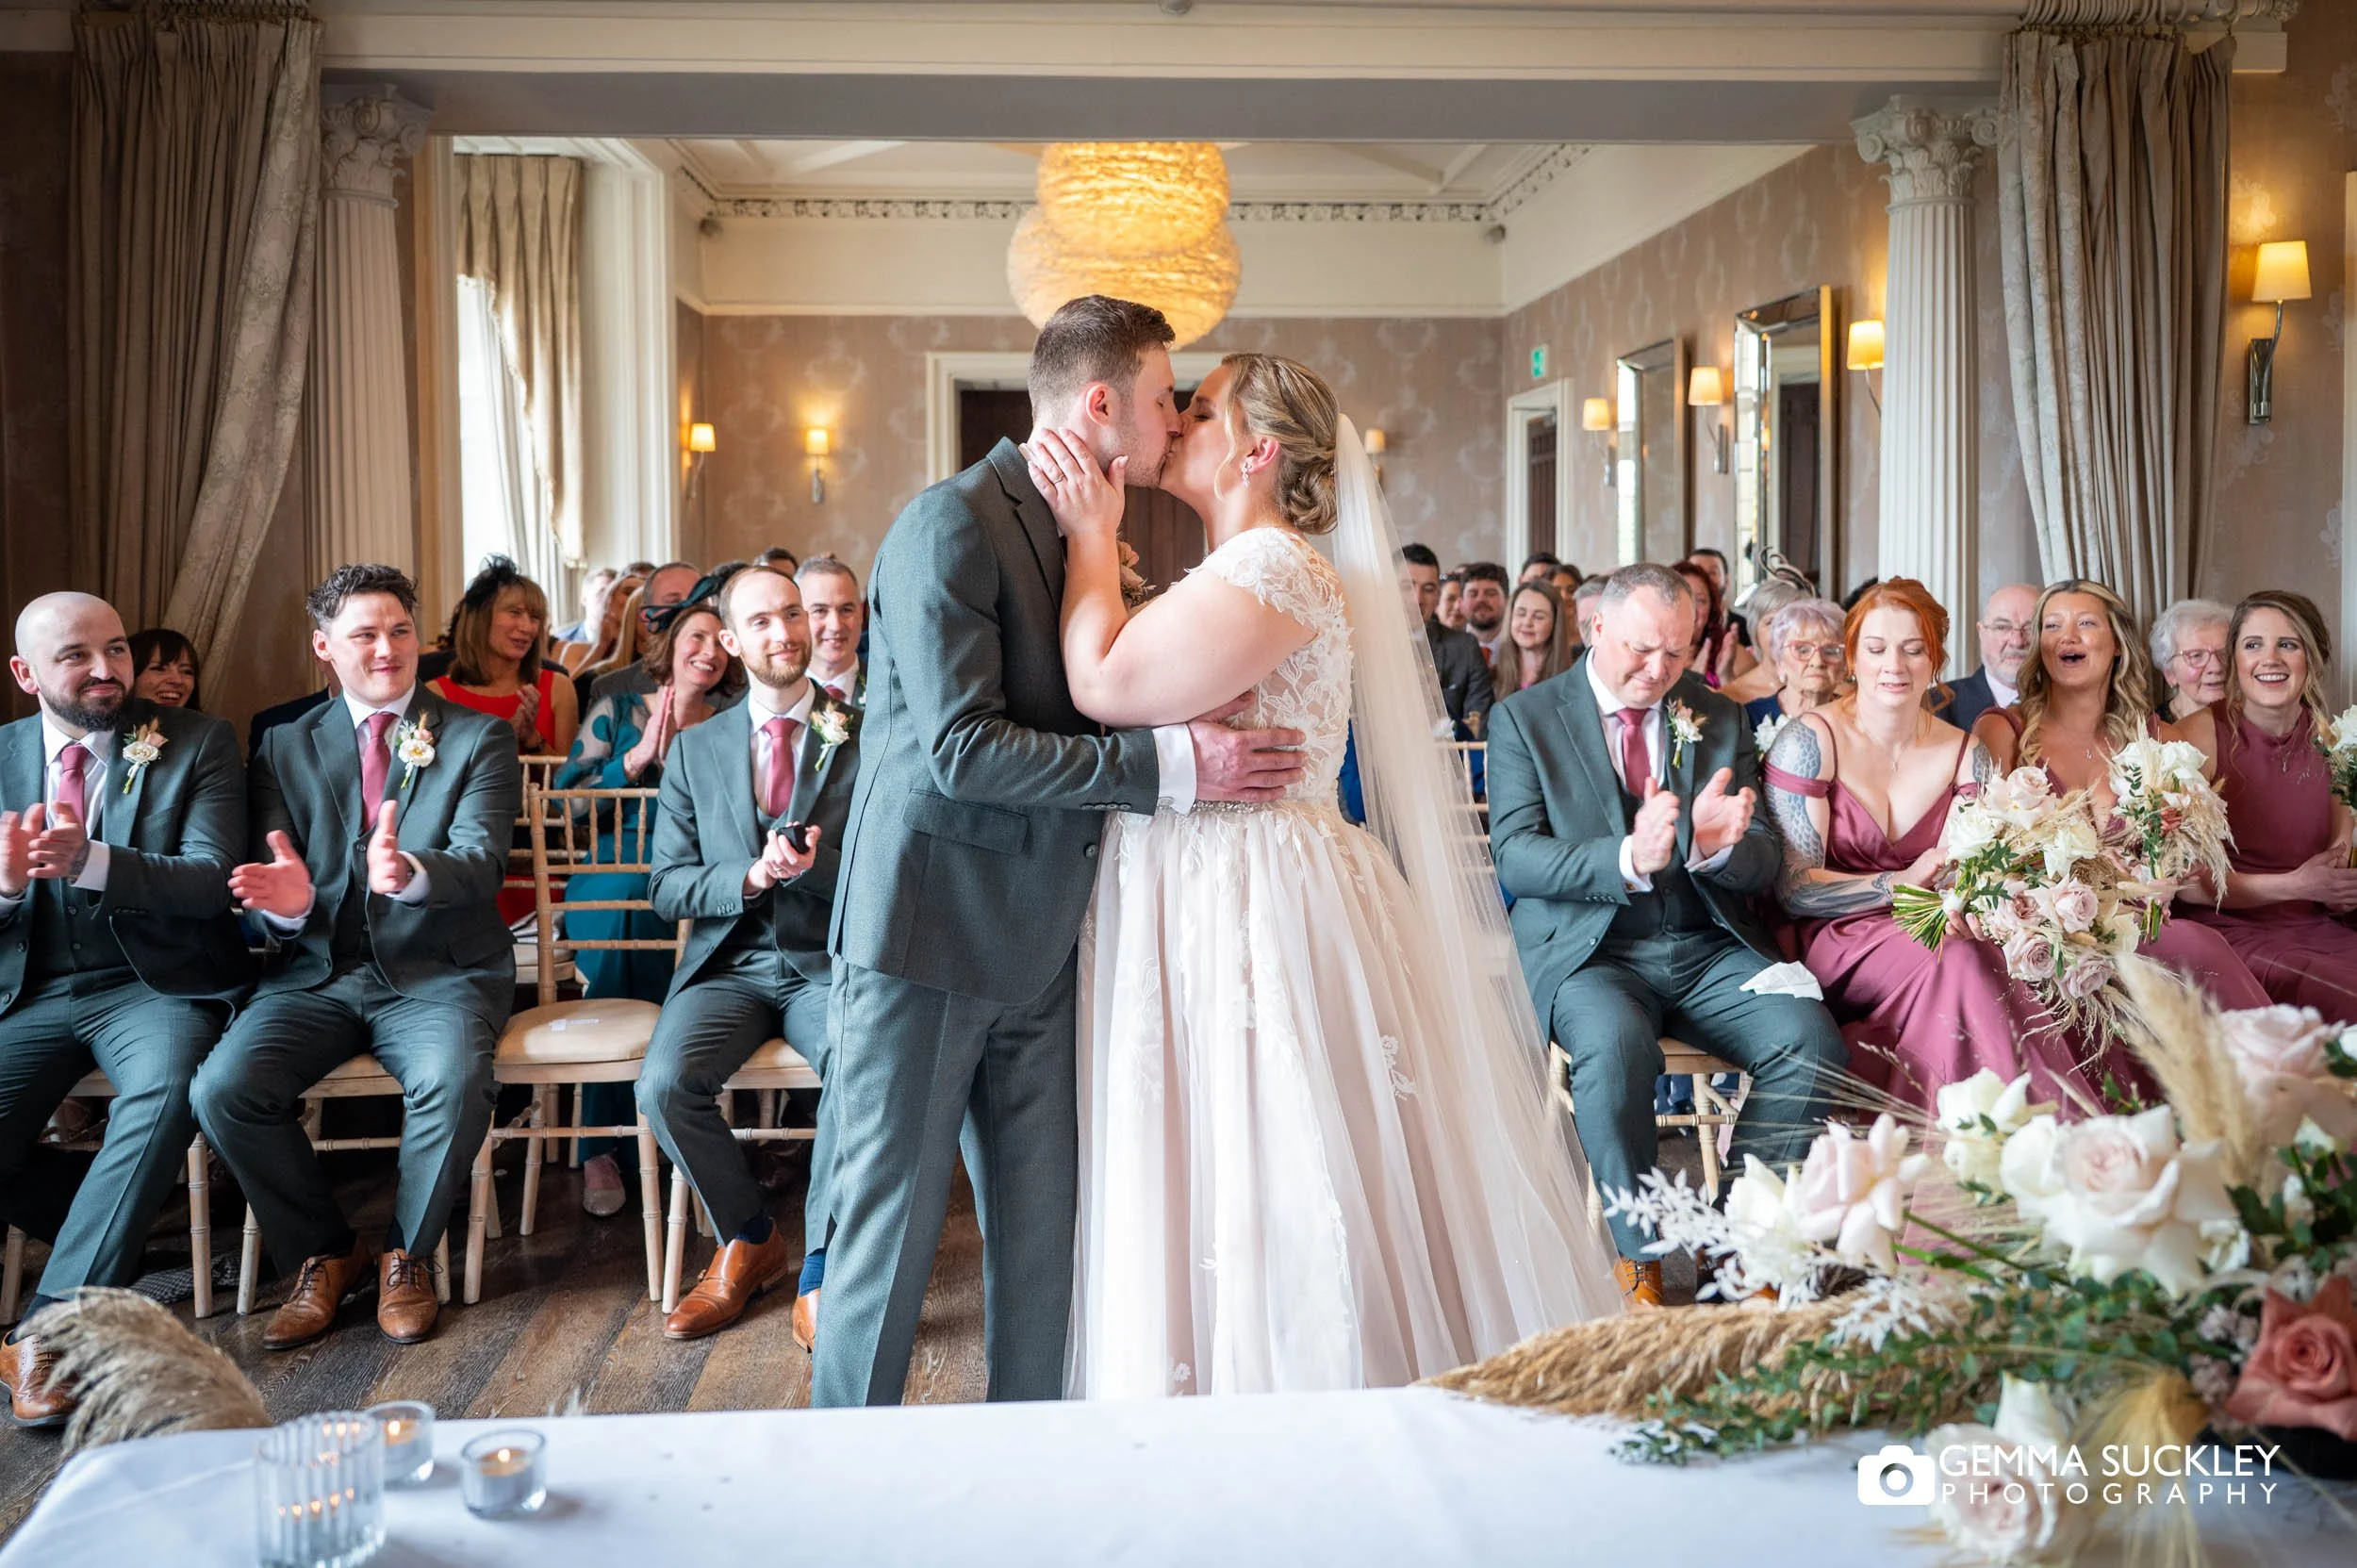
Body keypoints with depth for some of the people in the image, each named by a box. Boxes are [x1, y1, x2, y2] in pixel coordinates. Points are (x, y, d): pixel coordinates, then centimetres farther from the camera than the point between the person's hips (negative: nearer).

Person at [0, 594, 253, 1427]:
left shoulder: (198, 743, -1)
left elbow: (212, 880, -13)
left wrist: (92, 862, -30)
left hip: (155, 984, -3)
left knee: (166, 1093, -34)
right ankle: (117, 1235, 9)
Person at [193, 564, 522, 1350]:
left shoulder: (479, 739, 3)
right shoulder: (285, 746, 12)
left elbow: (480, 865, -11)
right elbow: (269, 870, 5)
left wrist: (412, 871, -36)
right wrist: (288, 901, -22)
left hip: (440, 971, -3)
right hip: (318, 972, 3)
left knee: (454, 1082, -34)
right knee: (223, 1088, -23)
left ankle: (407, 1254, -5)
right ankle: (324, 1253, 1)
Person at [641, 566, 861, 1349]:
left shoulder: (866, 738, 2)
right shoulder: (696, 749, 11)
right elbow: (667, 888, 6)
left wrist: (816, 865, -19)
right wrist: (749, 878, -13)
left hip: (830, 962, -2)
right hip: (729, 963, 3)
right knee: (665, 1082, -25)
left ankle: (819, 1272, -16)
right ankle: (748, 1243, 2)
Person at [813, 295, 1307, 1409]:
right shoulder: (954, 523, -14)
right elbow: (961, 747, -22)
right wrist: (1168, 766, -22)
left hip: (1033, 942, 8)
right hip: (928, 936, -8)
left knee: (1041, 1233, 11)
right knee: (890, 1228, 2)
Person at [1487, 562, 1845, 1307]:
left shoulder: (1720, 721, 12)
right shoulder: (1523, 718, 2)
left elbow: (1764, 864, 7)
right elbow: (1515, 857, -9)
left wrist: (1718, 845, -20)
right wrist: (1626, 859, -27)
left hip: (1708, 950, 4)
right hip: (1589, 949, -3)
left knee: (1811, 1037, -24)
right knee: (1616, 1045, -36)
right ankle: (1640, 1260, -16)